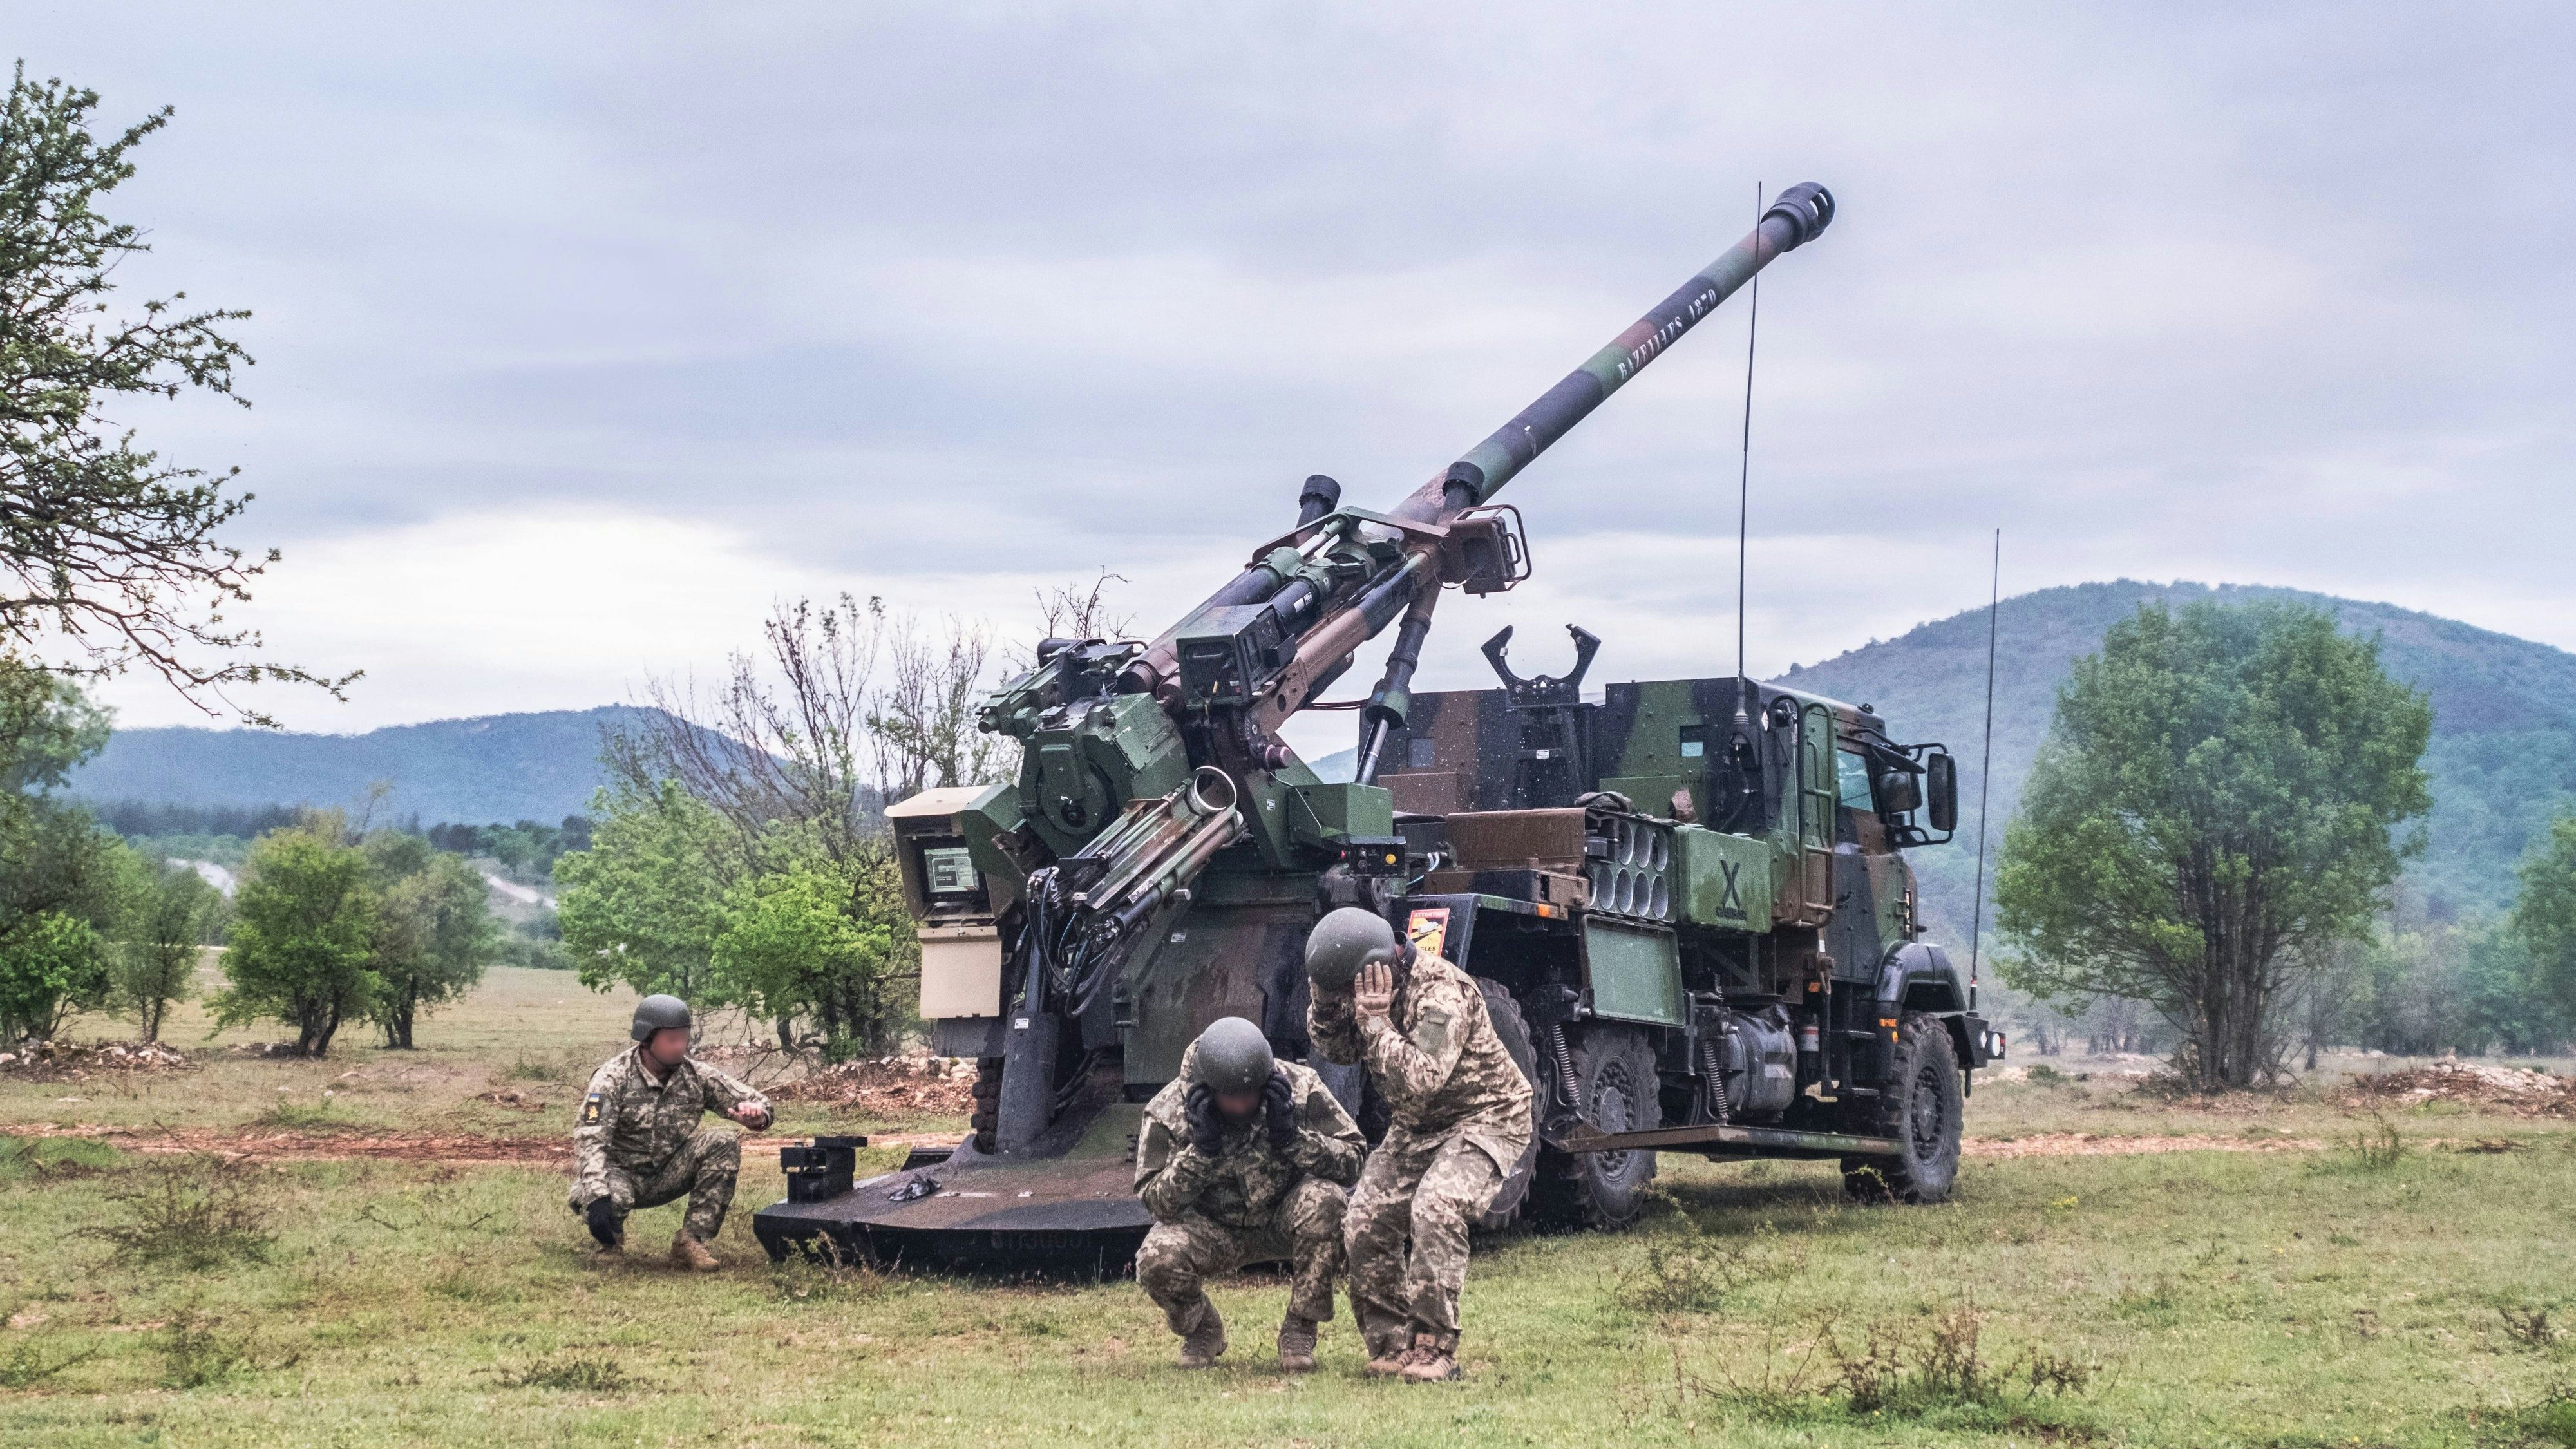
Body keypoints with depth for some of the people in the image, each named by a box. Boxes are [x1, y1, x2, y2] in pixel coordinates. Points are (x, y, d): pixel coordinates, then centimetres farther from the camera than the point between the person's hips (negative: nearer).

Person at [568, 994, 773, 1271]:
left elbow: (754, 1101, -4)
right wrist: (598, 1197, -44)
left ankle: (692, 1242, -14)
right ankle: (611, 1240, 1)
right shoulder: (613, 1078, -18)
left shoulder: (697, 1076, -6)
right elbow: (590, 1141, -28)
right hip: (622, 1175, -4)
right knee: (612, 1196, -38)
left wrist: (756, 1114, -31)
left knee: (724, 1144, -19)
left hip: (669, 1174, 4)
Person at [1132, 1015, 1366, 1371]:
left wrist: (1292, 1138, -32)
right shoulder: (1168, 1111, -19)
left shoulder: (1300, 1088, -19)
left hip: (1284, 1221, 0)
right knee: (1156, 1258, -31)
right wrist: (1201, 1151, -31)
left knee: (1324, 1200, -33)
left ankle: (1299, 1331, -12)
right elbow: (1157, 1202, -17)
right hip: (1213, 1230, 0)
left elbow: (1353, 1161, -16)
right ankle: (1202, 1331, 5)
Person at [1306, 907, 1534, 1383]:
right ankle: (1391, 1347, 9)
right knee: (1366, 1221, -3)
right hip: (1416, 1127, 8)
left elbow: (1418, 1081, -36)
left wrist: (1376, 1020, -34)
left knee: (1435, 1207, -30)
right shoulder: (1364, 988, -4)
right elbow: (1335, 1050, 6)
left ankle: (1434, 1350, -22)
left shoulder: (1441, 993, -29)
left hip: (1485, 1118, -8)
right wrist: (1323, 1003, -12)